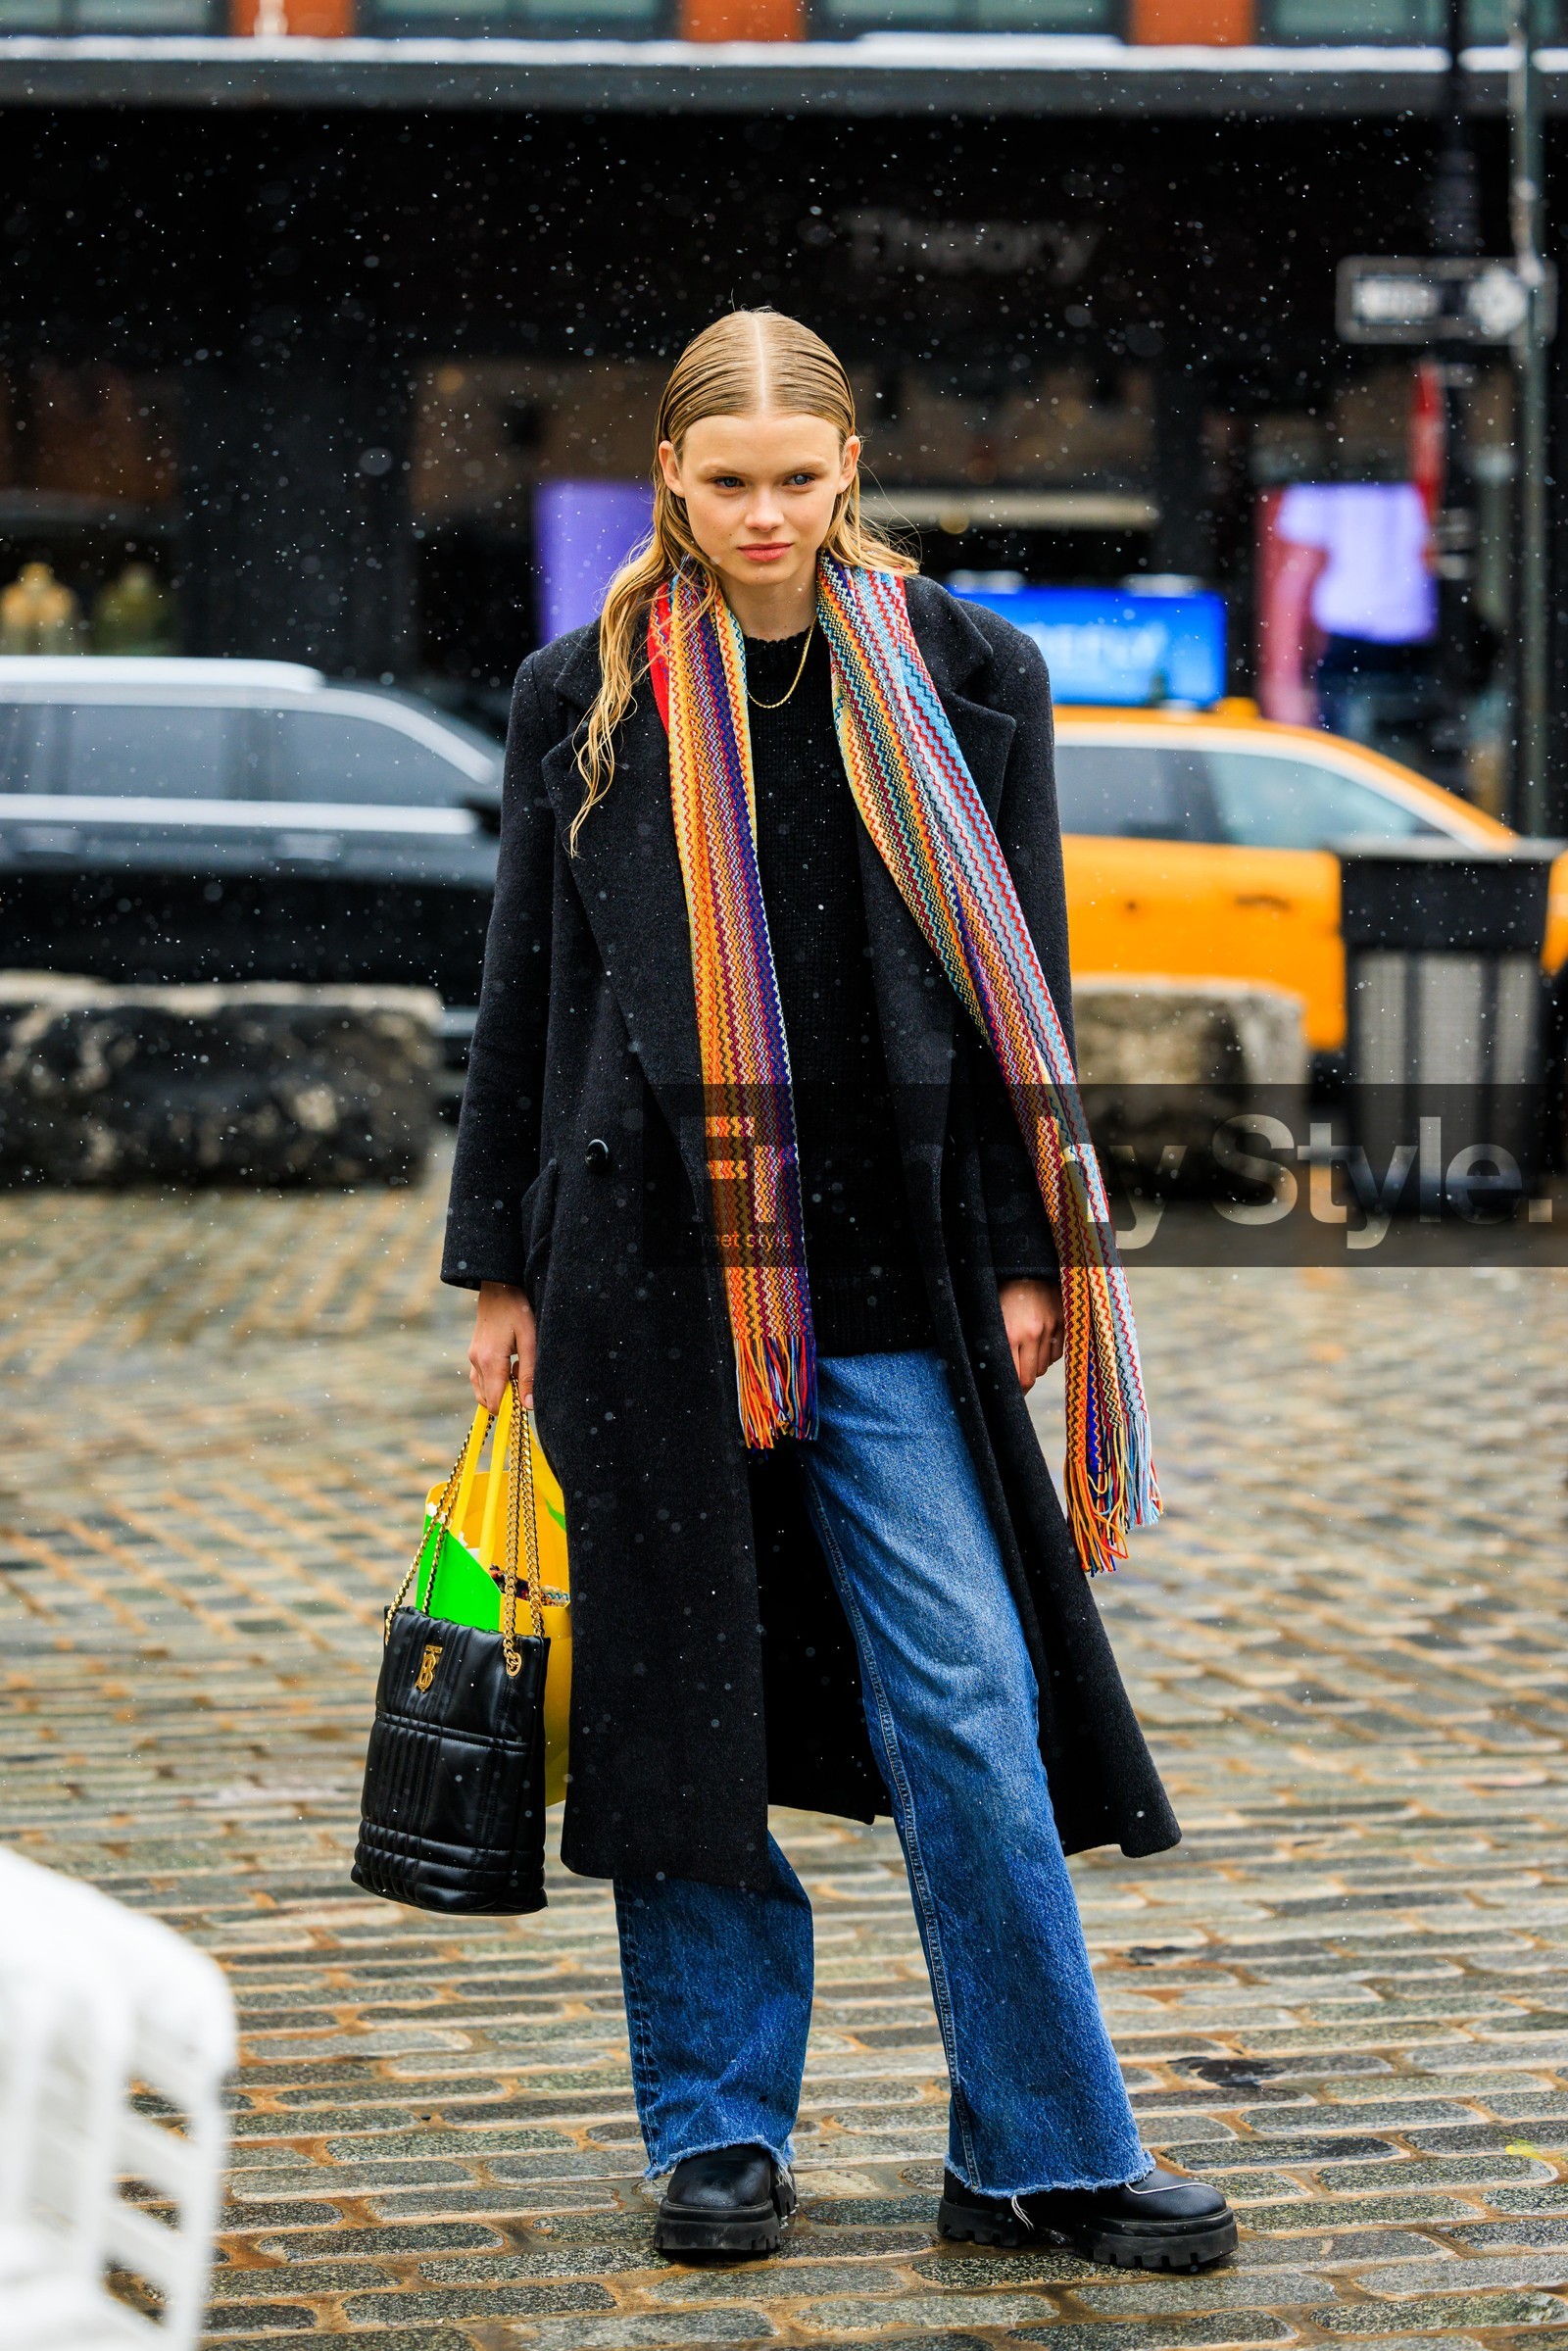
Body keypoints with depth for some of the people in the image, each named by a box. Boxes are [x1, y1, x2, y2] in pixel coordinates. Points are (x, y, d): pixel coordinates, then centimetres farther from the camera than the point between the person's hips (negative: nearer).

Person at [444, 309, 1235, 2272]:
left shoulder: (964, 681, 4)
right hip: (651, 1272, 1)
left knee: (968, 1703, -4)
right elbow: (525, 993, 10)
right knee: (685, 1691, 6)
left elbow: (1020, 985, 5)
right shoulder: (588, 697, 5)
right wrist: (500, 1270, 8)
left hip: (891, 1266, 0)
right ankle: (719, 2134, 19)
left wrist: (1029, 1256, 0)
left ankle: (1046, 2156, 6)